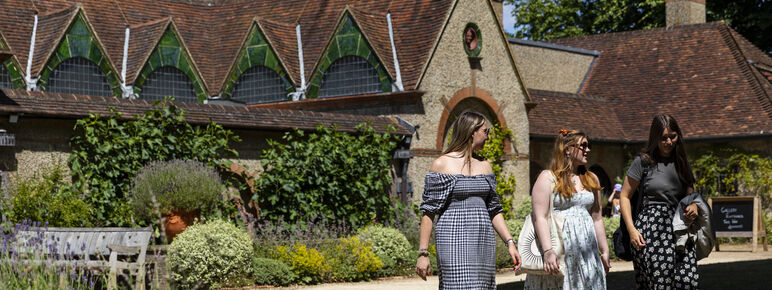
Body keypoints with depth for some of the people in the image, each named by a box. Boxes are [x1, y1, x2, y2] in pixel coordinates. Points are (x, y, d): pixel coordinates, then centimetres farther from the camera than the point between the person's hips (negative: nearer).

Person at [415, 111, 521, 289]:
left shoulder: (484, 165, 15)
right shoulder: (442, 164, -3)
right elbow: (428, 211, -3)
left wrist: (510, 243, 8)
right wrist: (423, 253, -8)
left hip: (483, 242, 6)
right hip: (454, 243, -6)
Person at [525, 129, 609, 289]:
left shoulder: (591, 179, 16)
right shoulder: (548, 178, -3)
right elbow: (540, 217, -11)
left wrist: (604, 251, 17)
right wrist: (548, 251, -21)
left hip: (586, 251, 5)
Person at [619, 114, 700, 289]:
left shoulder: (681, 162, 16)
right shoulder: (643, 161, 2)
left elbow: (690, 194, 24)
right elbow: (625, 196, 4)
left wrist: (693, 206, 0)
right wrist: (632, 230, -6)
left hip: (678, 229, 5)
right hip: (651, 229, -4)